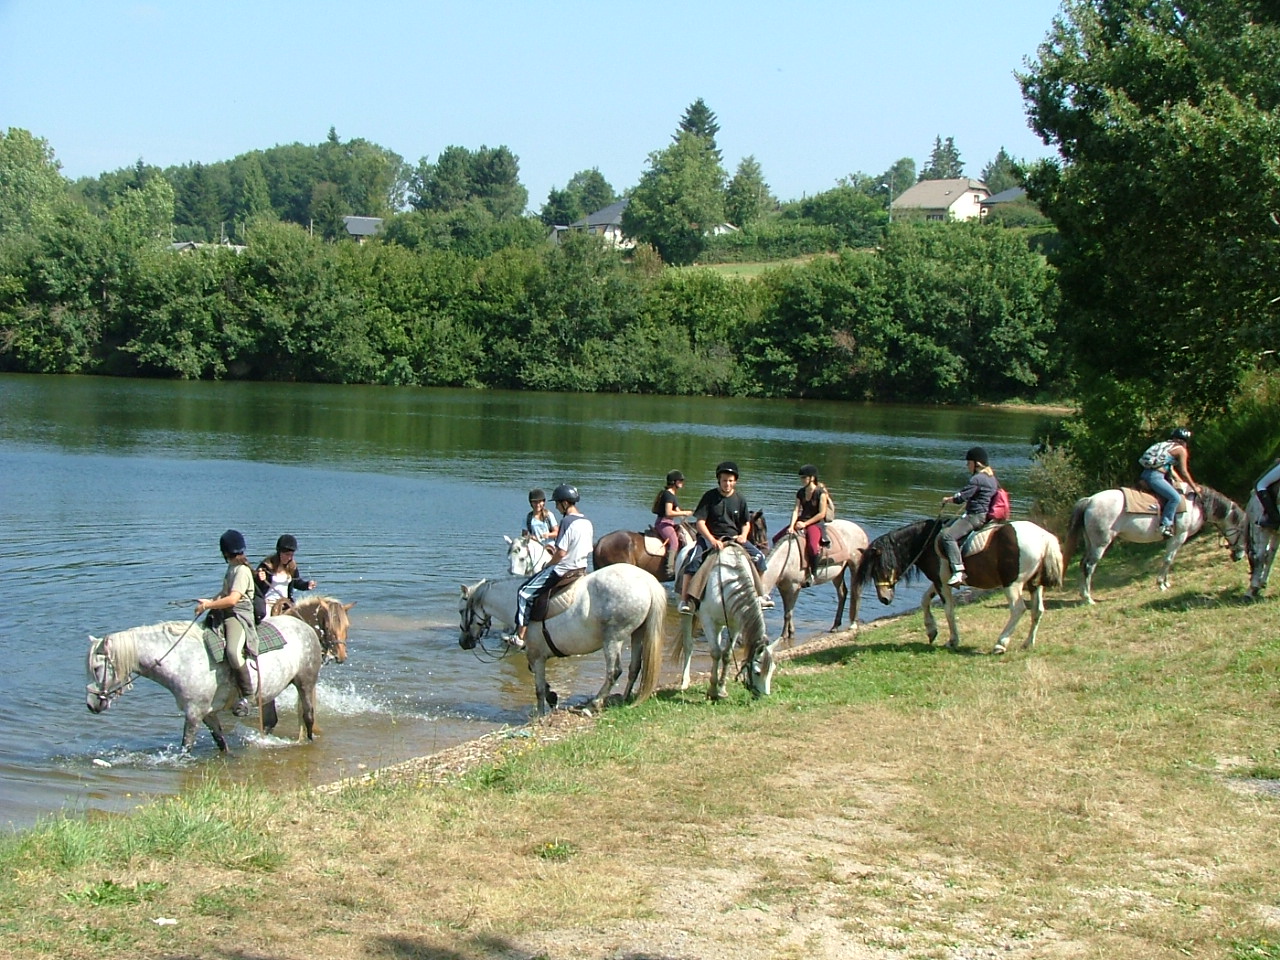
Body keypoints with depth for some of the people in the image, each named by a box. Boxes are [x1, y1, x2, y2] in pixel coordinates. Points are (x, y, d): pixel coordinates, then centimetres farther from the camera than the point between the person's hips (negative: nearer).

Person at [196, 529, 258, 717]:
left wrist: (208, 605, -16)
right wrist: (210, 602, 11)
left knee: (233, 652, -34)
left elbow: (232, 599, -21)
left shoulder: (242, 571, -12)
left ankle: (246, 695, -26)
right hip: (224, 616, 11)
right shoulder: (232, 568, 18)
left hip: (239, 616, -11)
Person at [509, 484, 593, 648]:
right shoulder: (588, 523, 7)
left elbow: (561, 553, -23)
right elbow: (590, 550, 15)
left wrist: (548, 565, -5)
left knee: (525, 592, 1)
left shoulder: (567, 522, -19)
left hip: (563, 571, -9)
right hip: (581, 570, 9)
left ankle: (521, 636, -2)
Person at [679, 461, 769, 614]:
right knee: (694, 560, -29)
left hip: (733, 537, 4)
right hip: (709, 536, -4)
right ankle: (684, 600, -25)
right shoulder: (709, 496, -5)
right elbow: (700, 523, -9)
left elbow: (746, 523, 16)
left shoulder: (739, 499, 6)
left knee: (759, 556, -10)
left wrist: (743, 536, -6)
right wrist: (712, 540, -23)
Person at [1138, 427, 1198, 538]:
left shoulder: (1167, 446, 25)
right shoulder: (1181, 450, 0)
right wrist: (1194, 487, 9)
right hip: (1155, 476, -10)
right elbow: (1184, 472, -2)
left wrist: (1181, 482, 35)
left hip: (1147, 474, 10)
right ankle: (1165, 524, -25)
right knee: (1175, 497, -21)